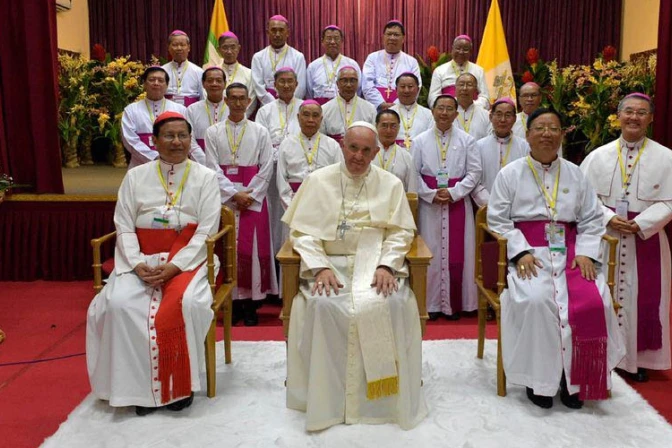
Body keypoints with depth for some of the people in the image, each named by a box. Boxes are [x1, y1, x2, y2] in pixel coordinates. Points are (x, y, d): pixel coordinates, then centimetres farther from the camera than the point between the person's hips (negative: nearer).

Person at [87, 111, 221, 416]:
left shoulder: (205, 177, 3)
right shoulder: (136, 176, 8)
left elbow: (206, 231, -5)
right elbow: (124, 226, 4)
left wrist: (174, 266, -17)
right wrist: (137, 264, -14)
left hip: (187, 258, -2)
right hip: (141, 258, 2)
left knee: (185, 303, -32)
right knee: (119, 304, -26)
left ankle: (180, 384, -12)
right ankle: (139, 384, -10)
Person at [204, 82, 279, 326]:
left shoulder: (260, 132, 7)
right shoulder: (213, 132, 6)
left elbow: (266, 168, 2)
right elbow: (212, 168, -1)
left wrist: (249, 195, -9)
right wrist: (235, 194, -10)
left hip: (253, 198, 0)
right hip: (224, 196, 0)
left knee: (252, 249, -1)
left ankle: (250, 302, 7)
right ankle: (231, 300, 8)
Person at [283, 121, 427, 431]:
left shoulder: (390, 184, 9)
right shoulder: (318, 180, 6)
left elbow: (400, 233, 4)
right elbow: (302, 231, 1)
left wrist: (386, 265, -14)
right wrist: (321, 267, -14)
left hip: (375, 261, 1)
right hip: (329, 261, 0)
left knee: (393, 302, -28)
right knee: (322, 304, -30)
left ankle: (387, 396, -10)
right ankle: (329, 396, -12)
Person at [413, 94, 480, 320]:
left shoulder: (467, 140, 4)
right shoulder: (420, 141, 4)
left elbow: (474, 172, 0)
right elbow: (413, 174, 1)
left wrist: (453, 192, -11)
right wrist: (431, 194, -11)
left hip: (458, 203, 0)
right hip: (429, 204, 0)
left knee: (457, 254, 2)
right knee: (431, 253, 2)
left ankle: (454, 303, 13)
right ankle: (432, 304, 11)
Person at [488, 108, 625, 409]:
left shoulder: (575, 174, 15)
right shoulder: (510, 173, 6)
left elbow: (592, 219, 12)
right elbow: (497, 219, 0)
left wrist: (586, 253, -5)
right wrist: (521, 252, -13)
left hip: (570, 253, 3)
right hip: (529, 254, -3)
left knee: (594, 302, -23)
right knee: (536, 300, -31)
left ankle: (575, 378, -4)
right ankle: (539, 378, -12)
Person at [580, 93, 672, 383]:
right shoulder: (598, 156, 3)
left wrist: (640, 223, -17)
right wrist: (609, 219, -16)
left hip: (646, 239, 0)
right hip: (605, 237, 1)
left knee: (643, 300, 6)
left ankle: (639, 359, 21)